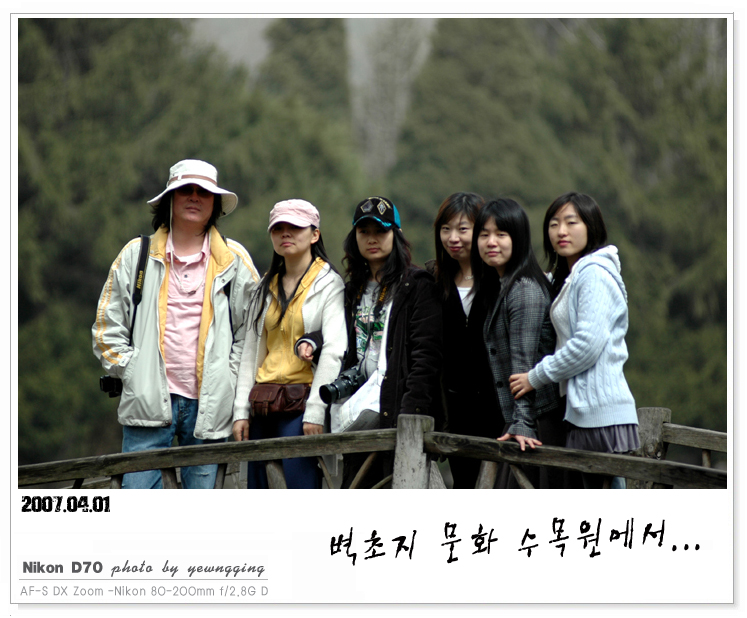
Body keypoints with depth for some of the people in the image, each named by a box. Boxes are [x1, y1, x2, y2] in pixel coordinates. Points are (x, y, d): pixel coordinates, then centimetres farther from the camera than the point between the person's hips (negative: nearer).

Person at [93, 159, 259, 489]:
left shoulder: (234, 260, 9)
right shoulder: (137, 255, 9)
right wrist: (131, 371, 1)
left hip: (209, 403, 1)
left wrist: (229, 376, 0)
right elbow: (107, 326, 11)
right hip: (149, 400, -1)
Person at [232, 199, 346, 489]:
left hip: (301, 402, -6)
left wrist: (315, 411, -17)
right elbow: (250, 352, 17)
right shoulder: (266, 288, 19)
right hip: (263, 407, 6)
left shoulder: (329, 284, 1)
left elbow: (333, 351, -9)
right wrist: (241, 410, 7)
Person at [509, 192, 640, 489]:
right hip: (581, 410, 10)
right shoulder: (567, 277, 22)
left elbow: (587, 343, -17)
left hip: (603, 415, -10)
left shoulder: (594, 274, -10)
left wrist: (537, 377, -10)